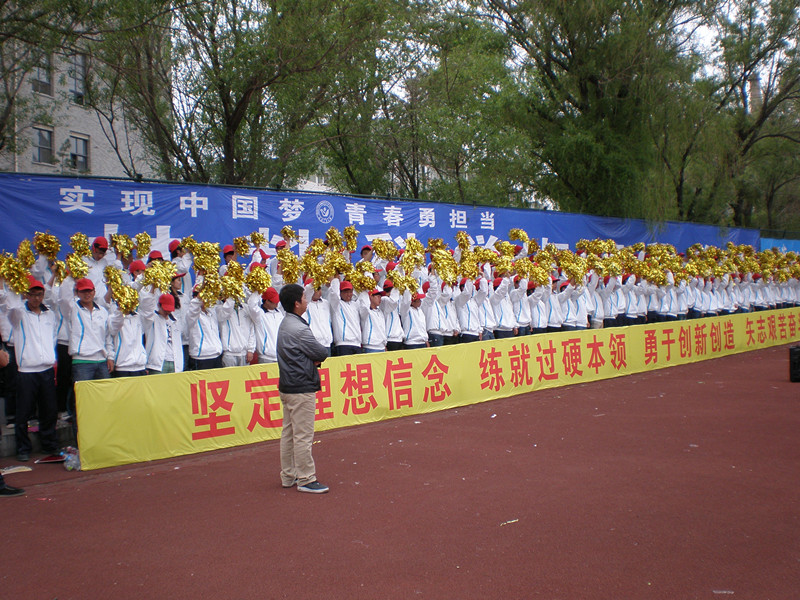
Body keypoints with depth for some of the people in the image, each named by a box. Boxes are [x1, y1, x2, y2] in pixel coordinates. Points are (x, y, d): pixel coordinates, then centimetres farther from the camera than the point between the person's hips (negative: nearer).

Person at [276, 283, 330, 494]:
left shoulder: (285, 324, 11)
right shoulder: (299, 328, -20)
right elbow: (322, 353, -15)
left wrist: (313, 357, -7)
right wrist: (317, 356, 5)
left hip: (287, 386, 10)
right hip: (301, 388, -10)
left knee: (288, 433, 15)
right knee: (303, 435, -2)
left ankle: (288, 476, 24)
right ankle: (305, 479, 5)